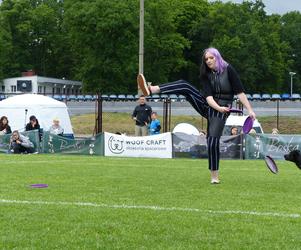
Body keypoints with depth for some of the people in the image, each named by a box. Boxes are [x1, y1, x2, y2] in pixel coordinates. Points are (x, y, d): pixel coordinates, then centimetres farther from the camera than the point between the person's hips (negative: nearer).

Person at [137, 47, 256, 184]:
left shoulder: (228, 70, -9)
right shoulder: (206, 74, 1)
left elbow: (240, 91, -10)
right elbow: (208, 96, -12)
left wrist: (250, 110, -15)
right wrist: (218, 107, -31)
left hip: (221, 111, -4)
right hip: (207, 105, 4)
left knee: (213, 141, -16)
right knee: (184, 86, -14)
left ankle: (214, 176, -3)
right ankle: (151, 89, -28)